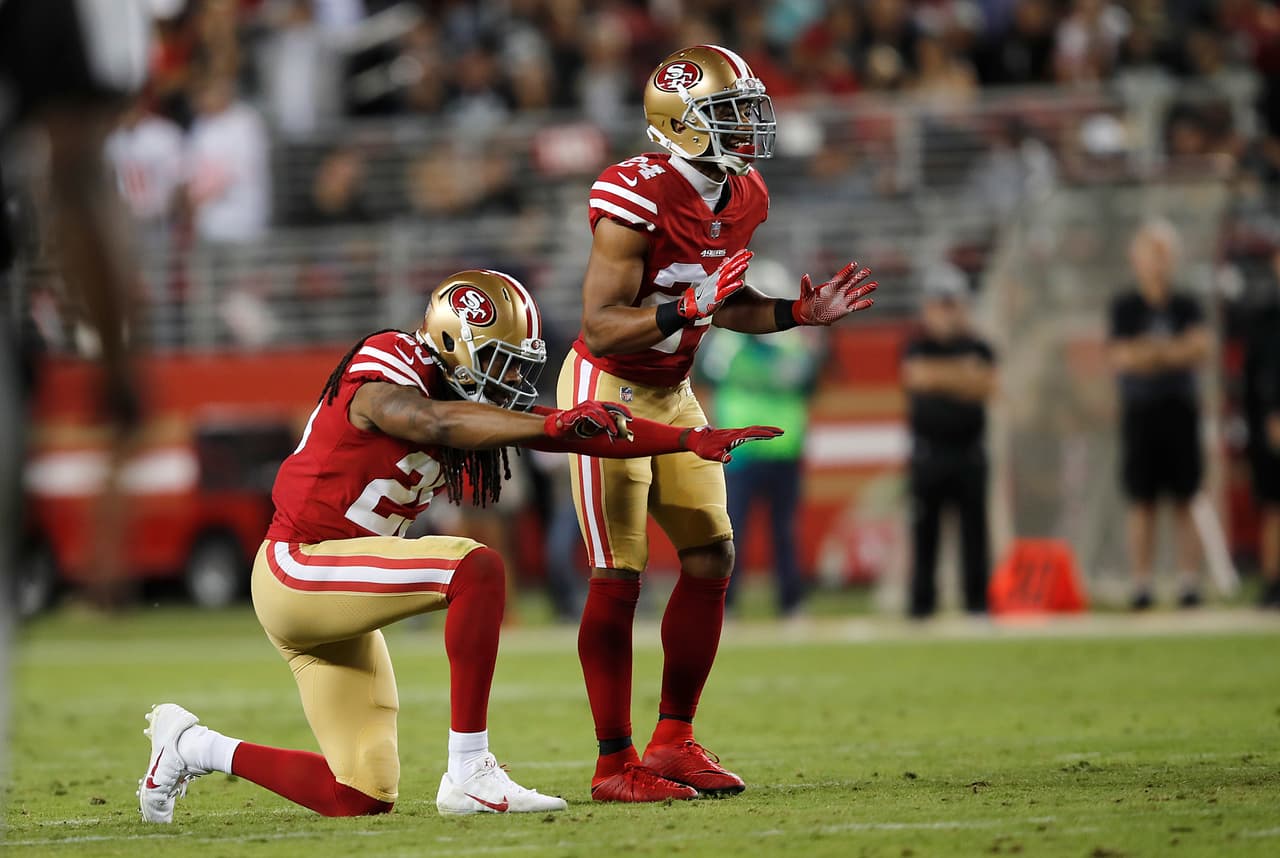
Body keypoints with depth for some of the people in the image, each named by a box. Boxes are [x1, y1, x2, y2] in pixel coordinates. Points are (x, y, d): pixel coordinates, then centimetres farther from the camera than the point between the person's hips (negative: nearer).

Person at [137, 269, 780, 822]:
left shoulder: (464, 398, 7)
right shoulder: (383, 383, -17)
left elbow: (578, 432, 7)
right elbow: (437, 424, -39)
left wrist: (690, 441, 2)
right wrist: (550, 424, -47)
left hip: (336, 591, 9)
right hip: (298, 569, -9)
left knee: (362, 800, 7)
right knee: (476, 569, -28)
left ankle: (195, 747, 24)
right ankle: (469, 775, -26)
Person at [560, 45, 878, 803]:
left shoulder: (742, 200, 0)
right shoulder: (638, 199, -25)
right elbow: (601, 324, -26)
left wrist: (800, 313, 1)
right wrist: (686, 308, -38)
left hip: (670, 393, 8)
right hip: (606, 390, -8)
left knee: (712, 556, 6)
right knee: (618, 577, -7)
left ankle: (674, 742, 16)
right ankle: (615, 764, 0)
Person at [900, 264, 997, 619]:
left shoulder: (978, 349, 7)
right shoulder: (918, 348, 3)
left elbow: (986, 385, -8)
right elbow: (918, 376, -16)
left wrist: (941, 378, -11)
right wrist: (962, 373, -11)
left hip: (969, 452, 1)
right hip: (928, 452, -1)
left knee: (974, 527, 1)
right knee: (924, 530, -1)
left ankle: (977, 602, 5)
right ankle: (921, 604, 4)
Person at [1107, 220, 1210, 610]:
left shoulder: (1186, 306, 7)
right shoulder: (1124, 306, 5)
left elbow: (1200, 349, -5)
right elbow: (1120, 358, -4)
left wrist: (1150, 352, -9)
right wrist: (1174, 353, -6)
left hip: (1180, 412, 1)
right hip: (1139, 412, -1)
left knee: (1186, 502, -2)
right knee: (1141, 503, -1)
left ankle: (1191, 583, -3)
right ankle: (1141, 585, 0)